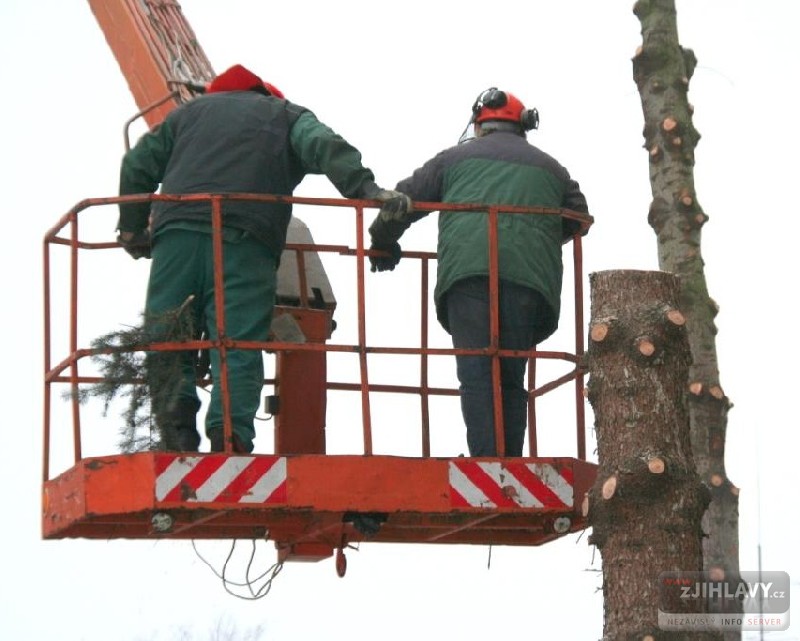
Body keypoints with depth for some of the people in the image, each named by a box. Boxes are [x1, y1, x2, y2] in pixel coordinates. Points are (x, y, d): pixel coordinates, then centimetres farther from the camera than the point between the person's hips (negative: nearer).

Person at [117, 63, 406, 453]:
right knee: (239, 346, -8)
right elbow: (326, 148, 5)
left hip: (177, 234, 2)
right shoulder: (288, 116, 25)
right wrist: (366, 190, -9)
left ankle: (177, 432, -14)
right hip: (245, 244, -2)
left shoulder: (191, 111, 33)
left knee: (165, 341, 4)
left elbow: (137, 165, 29)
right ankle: (230, 433, -26)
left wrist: (132, 229, 37)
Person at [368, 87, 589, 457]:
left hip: (467, 271, -2)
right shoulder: (550, 169, 26)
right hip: (529, 275, 2)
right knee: (511, 377, 7)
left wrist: (382, 244, 39)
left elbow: (403, 202, 22)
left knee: (476, 374, -6)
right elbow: (578, 218, 31)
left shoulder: (456, 158, 22)